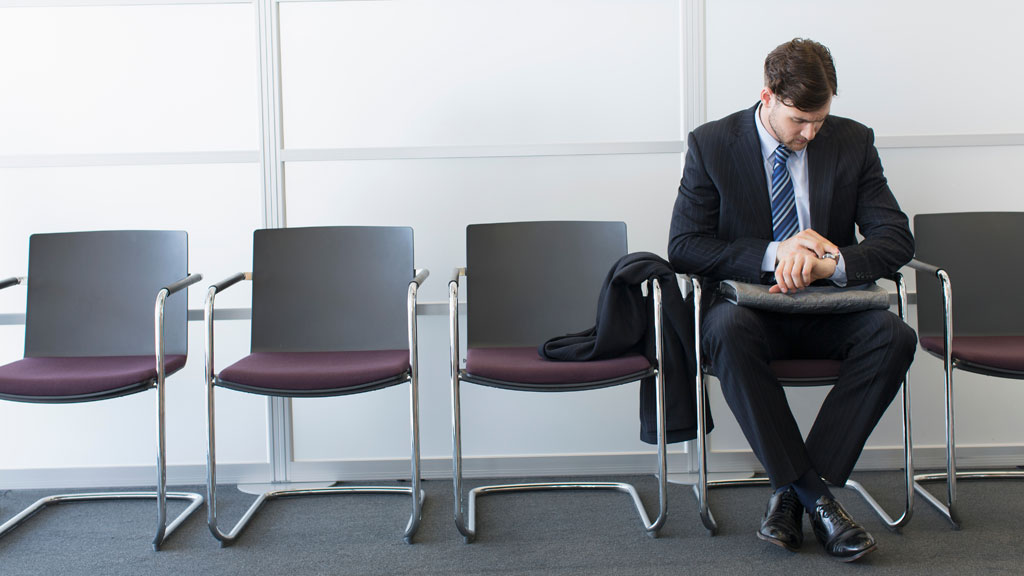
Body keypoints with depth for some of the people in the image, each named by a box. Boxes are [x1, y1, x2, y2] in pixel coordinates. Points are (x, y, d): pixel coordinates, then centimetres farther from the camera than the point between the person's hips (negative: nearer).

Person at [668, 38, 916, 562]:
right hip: (749, 302, -2)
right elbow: (684, 246, -8)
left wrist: (830, 264, -23)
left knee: (894, 336, -29)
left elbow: (897, 239, -2)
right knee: (729, 330, -38)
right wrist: (773, 253, -21)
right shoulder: (711, 144, -3)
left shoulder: (852, 141, 3)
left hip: (827, 310, 2)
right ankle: (816, 496, -30)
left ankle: (792, 493, -24)